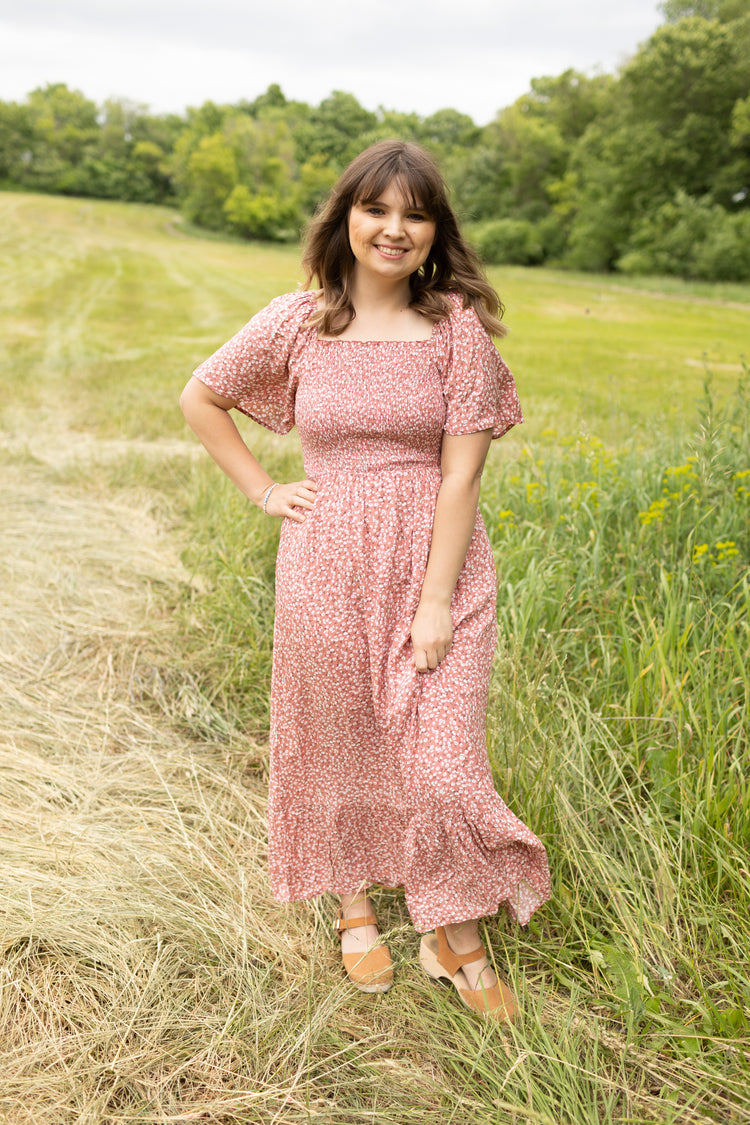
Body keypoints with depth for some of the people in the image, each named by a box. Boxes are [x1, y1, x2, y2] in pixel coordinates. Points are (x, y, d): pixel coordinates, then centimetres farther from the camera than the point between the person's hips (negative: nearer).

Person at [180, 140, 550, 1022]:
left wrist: (436, 603, -12)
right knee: (341, 744, 14)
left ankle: (459, 941, 24)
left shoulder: (457, 324, -6)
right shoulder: (296, 322, -2)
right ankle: (355, 906, 40)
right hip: (328, 568, 2)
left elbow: (462, 469, -9)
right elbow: (200, 398, 12)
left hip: (435, 564, -1)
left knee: (439, 761, -1)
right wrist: (263, 491, 3)